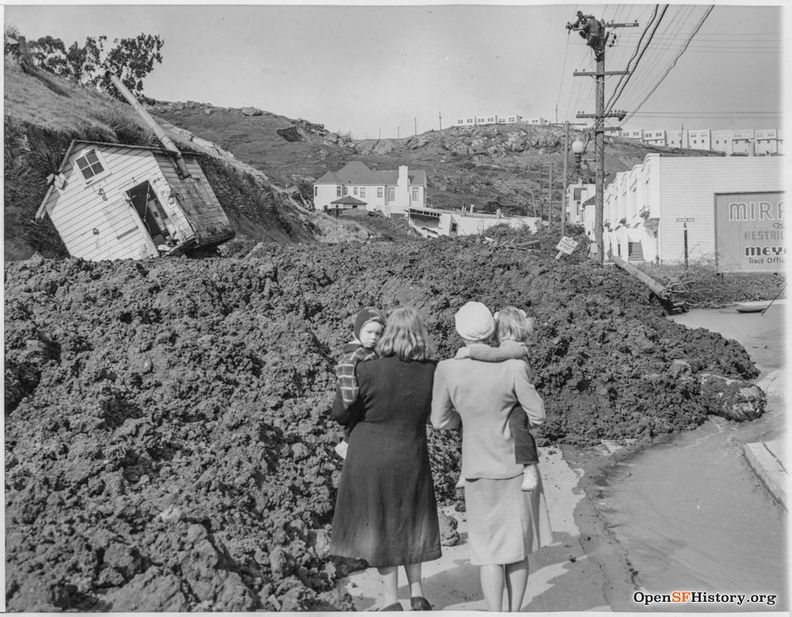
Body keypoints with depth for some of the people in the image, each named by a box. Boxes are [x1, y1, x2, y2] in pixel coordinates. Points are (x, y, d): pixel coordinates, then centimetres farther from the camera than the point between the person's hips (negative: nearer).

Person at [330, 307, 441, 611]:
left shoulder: (368, 371, -21)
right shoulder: (432, 372, -11)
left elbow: (341, 413, -11)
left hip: (371, 461, -3)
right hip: (411, 459, 3)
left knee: (377, 525, 12)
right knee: (408, 521, 22)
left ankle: (390, 600, 16)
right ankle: (417, 593, 25)